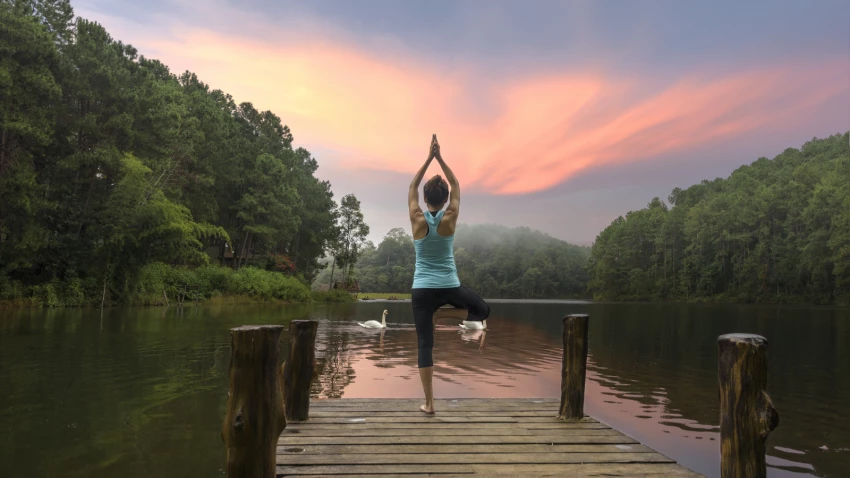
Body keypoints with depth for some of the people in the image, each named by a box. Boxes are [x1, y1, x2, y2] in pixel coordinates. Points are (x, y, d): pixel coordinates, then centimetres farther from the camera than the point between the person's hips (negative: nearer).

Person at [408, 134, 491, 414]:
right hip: (450, 287, 0)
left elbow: (412, 186, 8)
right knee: (483, 311, 25)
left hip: (422, 289, 1)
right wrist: (440, 158, 8)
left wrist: (428, 158, 8)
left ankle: (429, 403, 1)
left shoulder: (417, 220, -5)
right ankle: (442, 314, 2)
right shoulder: (450, 219, -4)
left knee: (425, 346, 3)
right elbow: (456, 186, 8)